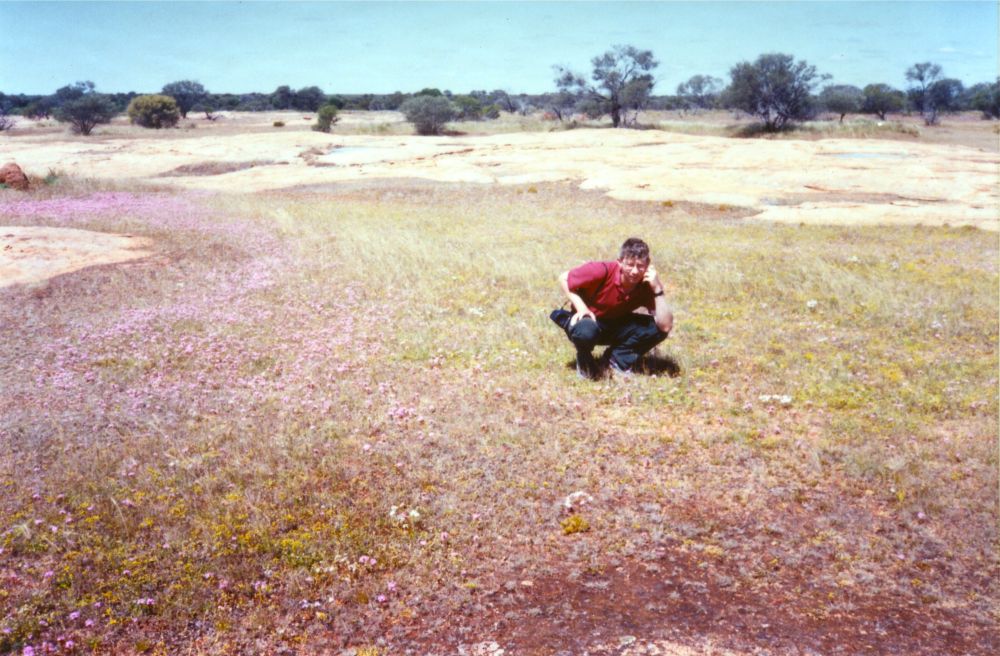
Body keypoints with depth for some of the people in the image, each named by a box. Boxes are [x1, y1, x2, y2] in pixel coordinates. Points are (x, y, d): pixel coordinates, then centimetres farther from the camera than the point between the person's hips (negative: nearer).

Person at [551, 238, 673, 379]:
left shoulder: (647, 286, -19)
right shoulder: (602, 271, -28)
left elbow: (665, 326, -29)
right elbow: (563, 278, -16)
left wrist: (657, 289, -35)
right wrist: (581, 307, -26)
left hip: (617, 326, 4)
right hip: (590, 320, -3)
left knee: (657, 328, -21)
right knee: (586, 331, -42)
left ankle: (616, 358, 0)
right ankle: (584, 360, -4)